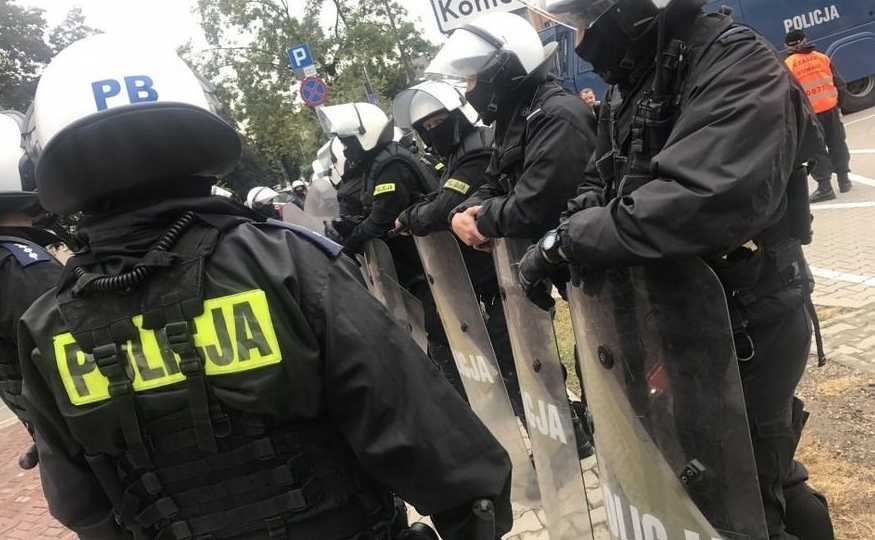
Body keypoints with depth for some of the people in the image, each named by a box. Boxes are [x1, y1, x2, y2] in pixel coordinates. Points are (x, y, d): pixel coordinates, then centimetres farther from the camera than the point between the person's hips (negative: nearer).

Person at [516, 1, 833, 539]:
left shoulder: (736, 63, -22)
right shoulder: (629, 85, 6)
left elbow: (706, 201, -37)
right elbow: (602, 182, 13)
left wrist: (564, 241, -30)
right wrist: (574, 225, -10)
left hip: (743, 318, -8)